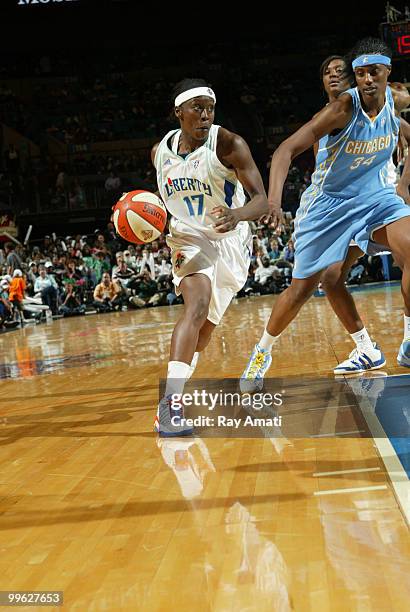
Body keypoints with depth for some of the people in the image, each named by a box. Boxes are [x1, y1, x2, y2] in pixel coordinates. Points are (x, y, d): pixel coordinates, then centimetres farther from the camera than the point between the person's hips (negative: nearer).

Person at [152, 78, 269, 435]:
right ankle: (170, 403, -35)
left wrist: (237, 214, -48)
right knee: (196, 306, -26)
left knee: (207, 324, 10)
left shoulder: (229, 145, -18)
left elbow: (262, 201, -26)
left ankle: (174, 394, 31)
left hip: (230, 241, 0)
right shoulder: (160, 151, -4)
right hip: (188, 238, 0)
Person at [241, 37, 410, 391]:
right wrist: (274, 198, -47)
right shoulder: (344, 109, -24)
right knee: (303, 287, 1)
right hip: (329, 201, -3)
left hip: (375, 195, 4)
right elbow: (288, 149, -32)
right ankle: (263, 352, 25)